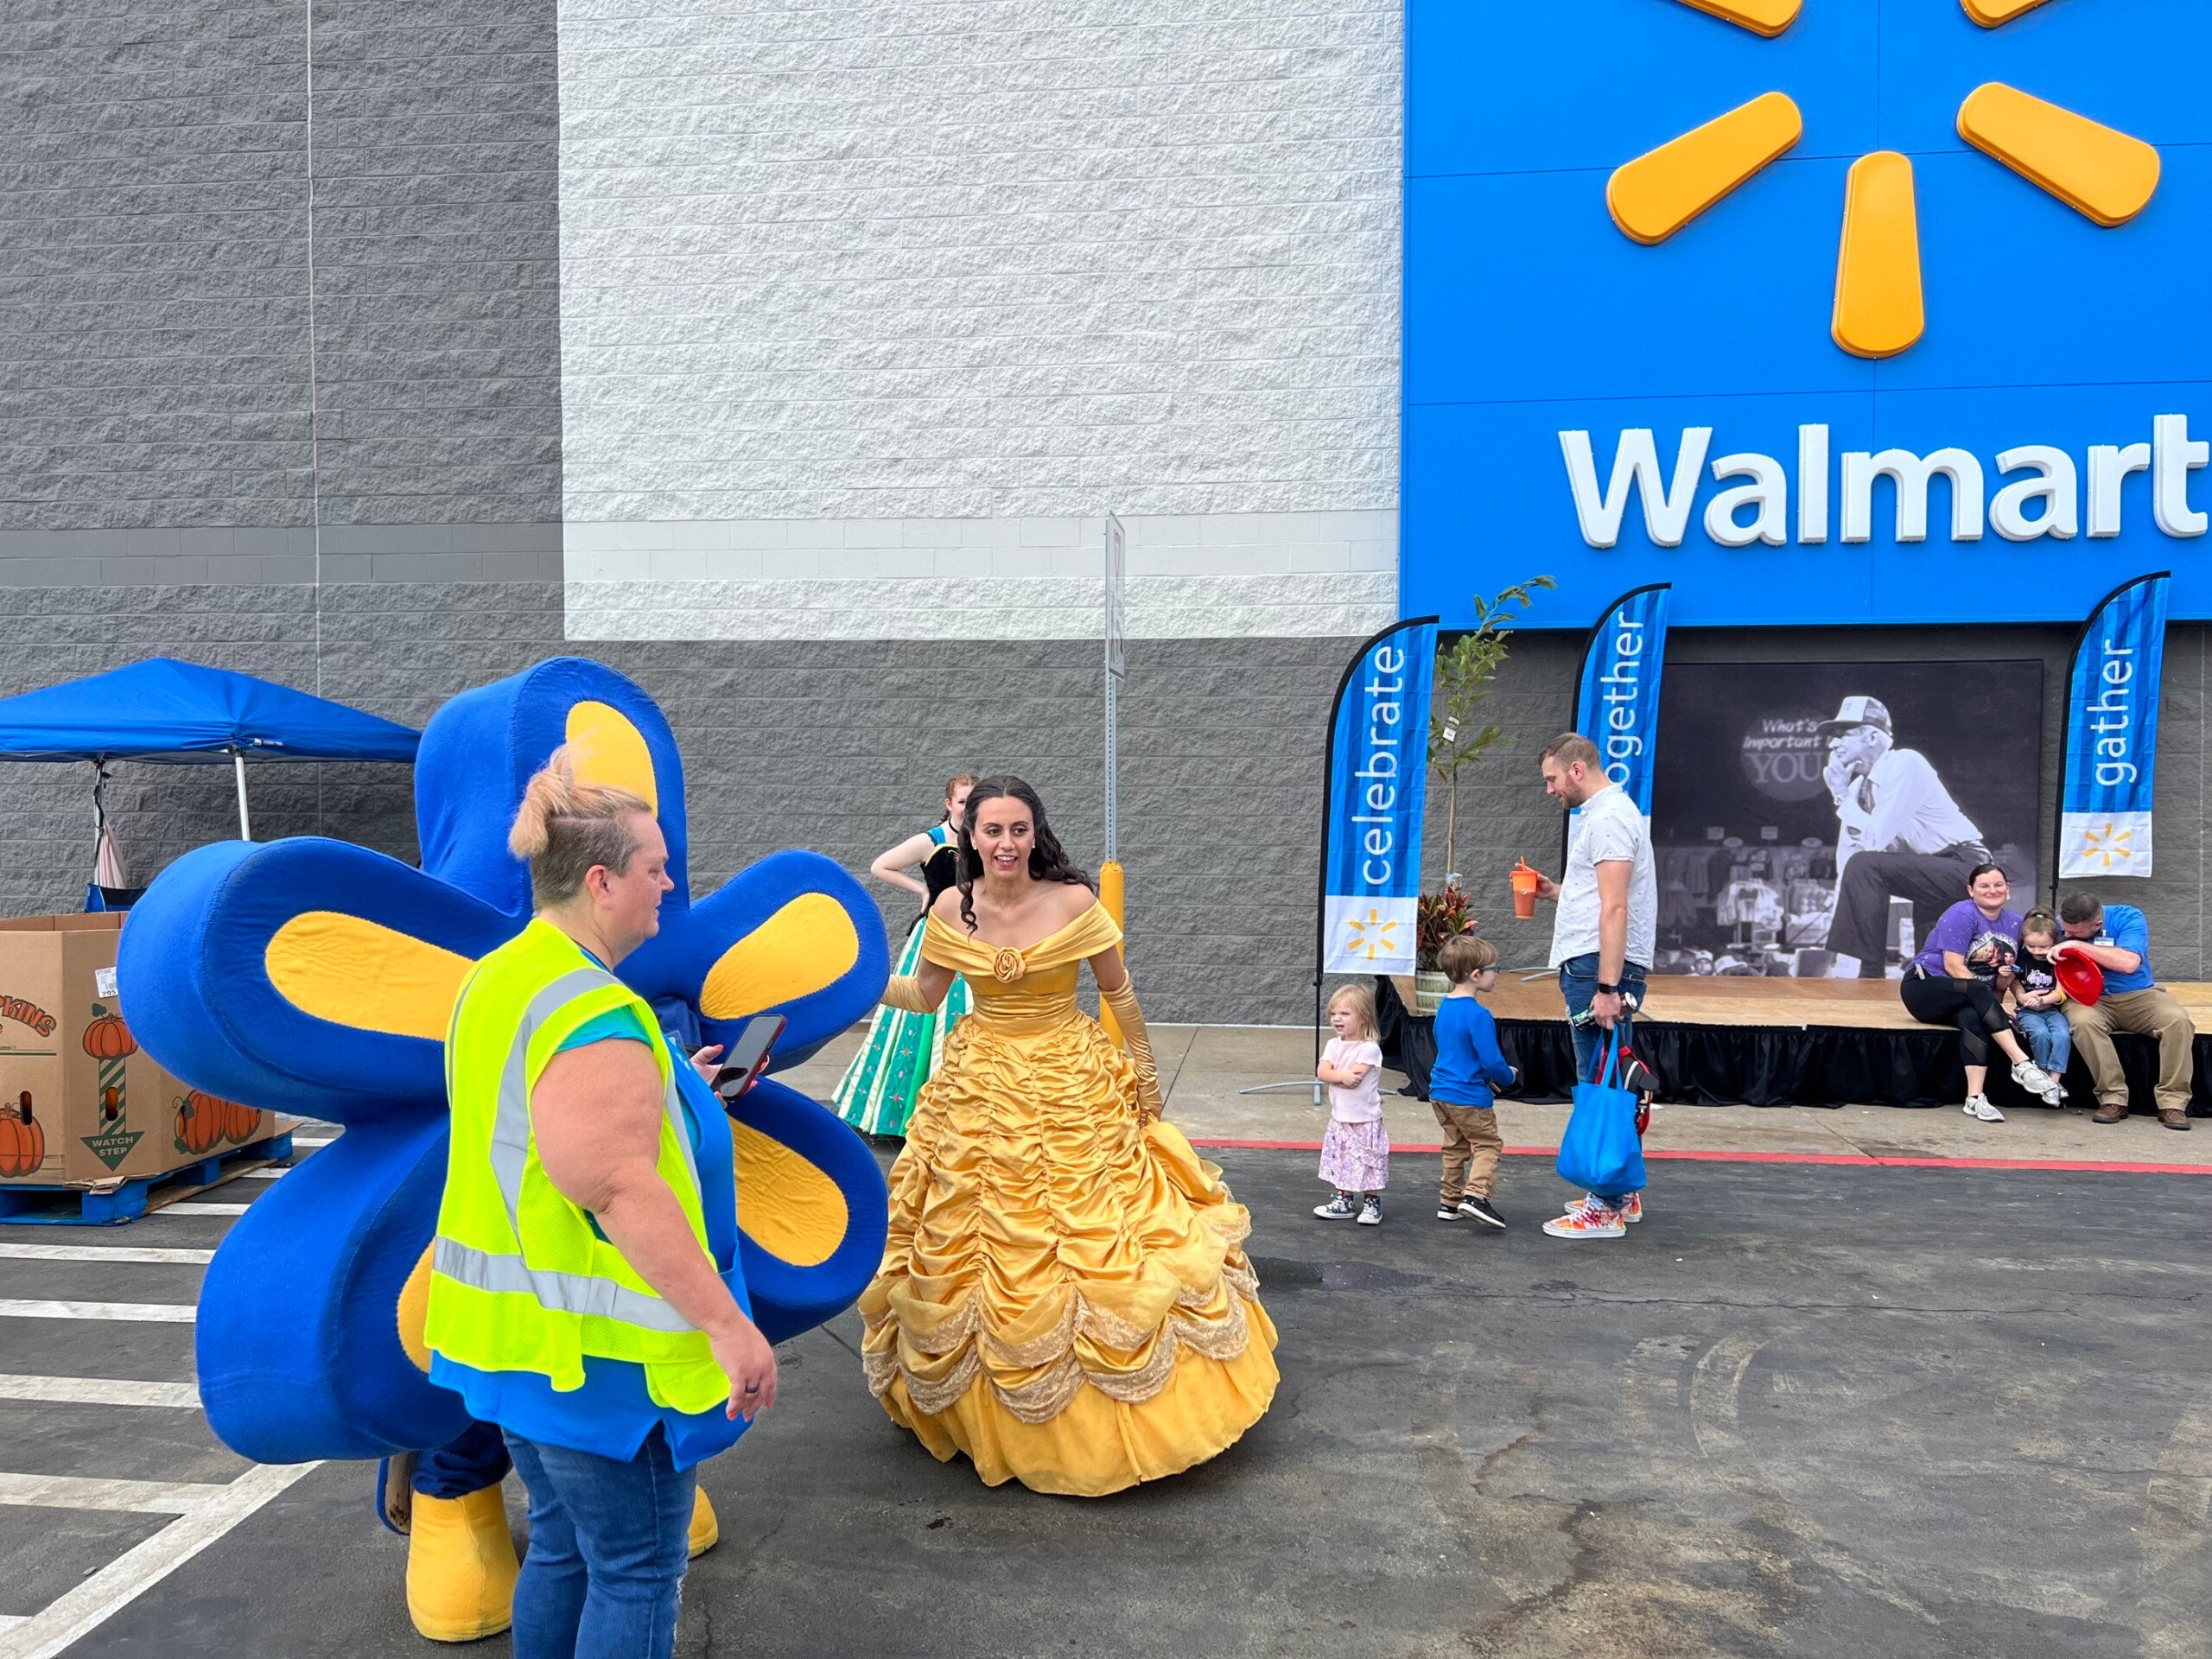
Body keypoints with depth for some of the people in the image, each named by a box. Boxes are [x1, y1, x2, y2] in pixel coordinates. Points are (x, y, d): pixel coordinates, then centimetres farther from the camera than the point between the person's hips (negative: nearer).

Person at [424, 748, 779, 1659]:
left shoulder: (493, 980, 9)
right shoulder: (593, 1011, -23)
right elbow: (620, 1189, -30)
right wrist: (727, 1324, -28)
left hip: (514, 1322, 10)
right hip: (596, 1344, -10)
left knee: (562, 1545, 21)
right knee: (635, 1571, 4)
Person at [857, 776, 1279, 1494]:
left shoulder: (1075, 902, -13)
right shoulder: (952, 908, -6)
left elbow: (1119, 994, -1)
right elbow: (923, 995, 7)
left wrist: (1146, 1073, 4)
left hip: (1073, 1089, -2)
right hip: (981, 1094, 2)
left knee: (1092, 1244, 2)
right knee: (984, 1244, 10)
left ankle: (1106, 1412, 24)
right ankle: (984, 1407, 32)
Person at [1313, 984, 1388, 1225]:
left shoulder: (1369, 1048, -15)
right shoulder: (1334, 1045, 5)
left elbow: (1355, 1077, -23)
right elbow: (1321, 1071, -8)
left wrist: (1333, 1075, -10)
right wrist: (1343, 1075, -24)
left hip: (1365, 1120, -6)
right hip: (1340, 1118, 6)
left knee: (1368, 1163, 1)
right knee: (1341, 1161, 14)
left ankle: (1372, 1203, 15)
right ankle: (1344, 1201, 26)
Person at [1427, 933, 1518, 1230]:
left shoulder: (1444, 1007, 6)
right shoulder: (1479, 1015, -22)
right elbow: (1492, 1061, -22)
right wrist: (1508, 1078, 0)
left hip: (1440, 1091, 8)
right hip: (1470, 1097, -8)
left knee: (1455, 1147, 18)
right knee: (1488, 1144, 4)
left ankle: (1449, 1202, 22)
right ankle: (1476, 1195, -10)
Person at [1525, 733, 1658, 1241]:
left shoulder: (1608, 818, -13)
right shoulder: (1604, 813, 20)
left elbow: (1615, 908, -21)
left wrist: (1606, 987, -25)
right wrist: (1556, 891, 17)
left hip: (1600, 969, -11)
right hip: (1594, 968, 11)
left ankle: (1606, 1209, -4)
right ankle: (1622, 1193, 24)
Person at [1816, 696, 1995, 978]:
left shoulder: (1905, 764, -16)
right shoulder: (1857, 787, 7)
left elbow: (1874, 838, -26)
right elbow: (1846, 858, 5)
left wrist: (1842, 794, -10)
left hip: (1965, 868, -10)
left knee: (1864, 867, -26)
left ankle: (1868, 972, -22)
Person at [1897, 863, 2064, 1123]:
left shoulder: (2015, 923, 10)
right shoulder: (1962, 914, -9)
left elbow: (2001, 985, 13)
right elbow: (1953, 967, -17)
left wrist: (2006, 976, -11)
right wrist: (1990, 999, -22)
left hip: (1963, 1004, 5)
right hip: (1924, 987, -5)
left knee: (1973, 1018, -34)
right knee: (1979, 992, -36)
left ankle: (1975, 1098, -41)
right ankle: (2022, 1063, -39)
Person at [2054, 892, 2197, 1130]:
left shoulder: (2129, 918, -13)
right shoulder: (2059, 925, -4)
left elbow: (2129, 963, -28)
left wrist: (2077, 946, -28)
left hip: (2139, 995, 0)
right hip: (2089, 999, 0)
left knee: (2178, 1021, -29)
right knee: (2083, 1021, -35)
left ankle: (2173, 1102, -18)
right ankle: (2113, 1098, -25)